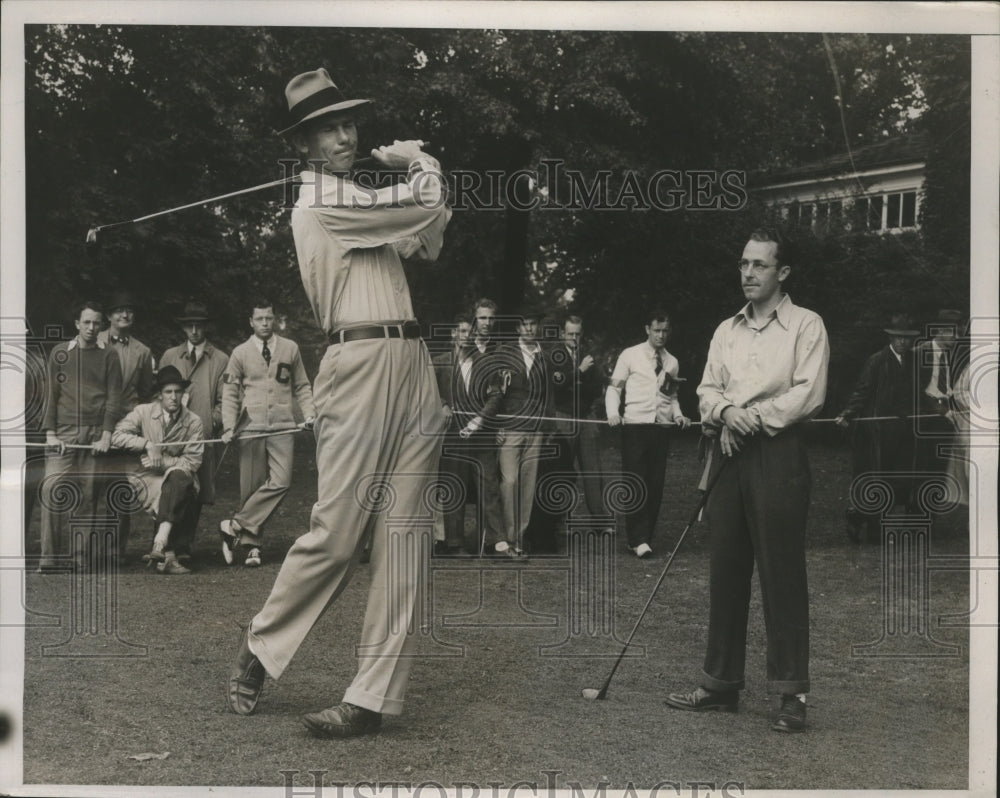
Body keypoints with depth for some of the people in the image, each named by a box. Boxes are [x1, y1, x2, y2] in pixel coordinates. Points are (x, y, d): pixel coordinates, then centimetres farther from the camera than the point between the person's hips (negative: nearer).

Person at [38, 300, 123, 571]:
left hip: (95, 434, 0)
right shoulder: (59, 352, 9)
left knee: (88, 495, 0)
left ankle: (82, 555, 8)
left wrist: (106, 436, -6)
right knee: (52, 488, -11)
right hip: (63, 432, 0)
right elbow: (51, 394, 8)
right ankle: (49, 556, -7)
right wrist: (50, 433, -1)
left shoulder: (109, 356, 7)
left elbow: (114, 398, 3)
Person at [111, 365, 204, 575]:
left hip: (178, 477, 0)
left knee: (178, 478, -36)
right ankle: (169, 555, -29)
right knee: (163, 498, -31)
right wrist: (147, 444, -17)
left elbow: (192, 462, -2)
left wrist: (162, 461, -15)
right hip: (147, 478, 0)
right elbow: (117, 436, -5)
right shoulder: (143, 412, 5)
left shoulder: (193, 422, 4)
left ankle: (160, 543, -45)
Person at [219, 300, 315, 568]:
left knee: (281, 482, -16)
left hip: (282, 428, 1)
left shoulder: (290, 348, 13)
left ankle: (236, 526, -8)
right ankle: (253, 546, 8)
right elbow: (230, 393, 9)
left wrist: (309, 413, 3)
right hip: (251, 428, -1)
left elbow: (302, 386, 18)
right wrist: (229, 427, -3)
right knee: (251, 487, -1)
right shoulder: (240, 353, 9)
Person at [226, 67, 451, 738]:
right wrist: (422, 163, 15)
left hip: (413, 365, 8)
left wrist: (410, 165, 19)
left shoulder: (362, 201, 25)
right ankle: (259, 650, 18)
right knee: (337, 531, -7)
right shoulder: (321, 197, -3)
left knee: (402, 537, 1)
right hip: (360, 363, -8)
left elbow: (429, 242, 25)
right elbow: (427, 206, -6)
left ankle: (374, 699, 4)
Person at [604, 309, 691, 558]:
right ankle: (638, 540, -4)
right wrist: (613, 412, -14)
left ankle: (645, 538, 13)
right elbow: (614, 387, 2)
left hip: (662, 428, 4)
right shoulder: (630, 355, 1)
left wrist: (678, 414, 3)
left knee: (656, 485, 4)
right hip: (635, 426, -4)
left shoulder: (672, 362, 13)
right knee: (636, 484, -7)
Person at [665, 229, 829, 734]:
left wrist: (753, 417, -10)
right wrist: (725, 411, -8)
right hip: (729, 455, 6)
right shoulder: (726, 330, 19)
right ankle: (721, 684, 14)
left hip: (778, 453, -5)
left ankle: (791, 693, 0)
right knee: (725, 572, 6)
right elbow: (707, 389, 13)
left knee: (781, 573, -6)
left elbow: (809, 393, -8)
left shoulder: (806, 326, 2)